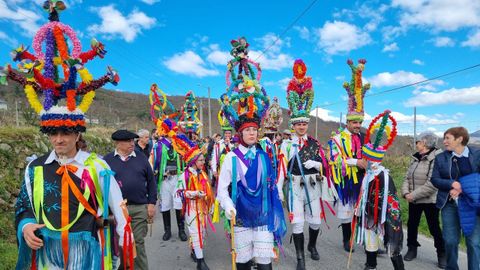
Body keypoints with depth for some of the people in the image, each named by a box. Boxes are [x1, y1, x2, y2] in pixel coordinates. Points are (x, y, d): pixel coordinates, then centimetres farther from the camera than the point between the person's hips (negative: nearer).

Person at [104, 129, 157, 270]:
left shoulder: (141, 157, 3)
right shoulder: (108, 159, 1)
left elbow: (151, 181, 6)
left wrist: (151, 203, 1)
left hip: (139, 208, 0)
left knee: (138, 242, 7)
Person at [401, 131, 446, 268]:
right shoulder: (416, 158, 9)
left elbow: (432, 183, -24)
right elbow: (407, 177, 6)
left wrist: (414, 195, -22)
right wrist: (406, 192, -10)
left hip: (430, 200, -6)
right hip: (413, 200, 7)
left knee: (434, 227, 6)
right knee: (412, 225, 13)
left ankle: (442, 254, 25)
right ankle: (412, 249, 31)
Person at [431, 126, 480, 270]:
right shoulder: (440, 158, 2)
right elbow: (435, 179, 0)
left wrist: (462, 188, -15)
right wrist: (452, 184, -17)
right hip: (449, 204, 2)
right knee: (450, 240, 7)